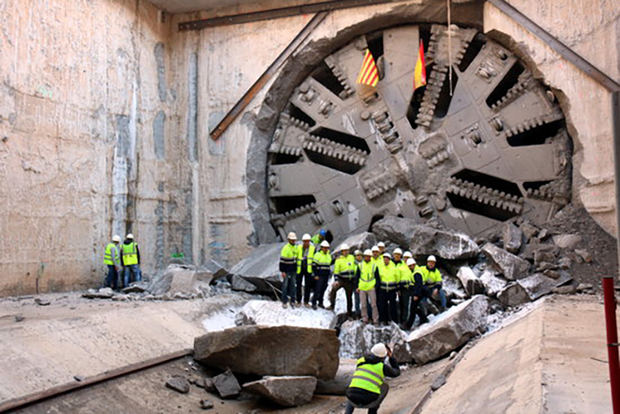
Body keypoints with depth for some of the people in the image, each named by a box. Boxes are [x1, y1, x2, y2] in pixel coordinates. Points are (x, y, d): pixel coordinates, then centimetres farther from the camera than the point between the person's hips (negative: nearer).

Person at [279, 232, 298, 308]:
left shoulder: (296, 247, 6)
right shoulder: (285, 248, -15)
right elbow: (282, 261, -15)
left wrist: (297, 269, 15)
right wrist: (282, 271, -17)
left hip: (294, 271, 6)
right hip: (287, 271, -6)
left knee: (292, 285, 9)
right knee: (285, 285, 1)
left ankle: (292, 300, 17)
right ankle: (284, 301, 8)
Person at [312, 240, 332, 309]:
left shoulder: (329, 255, 14)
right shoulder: (317, 255, -7)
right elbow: (314, 265, -9)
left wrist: (329, 273, 16)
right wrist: (316, 275, -13)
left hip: (326, 276, 6)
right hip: (319, 276, -6)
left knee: (323, 290, 9)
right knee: (317, 290, -8)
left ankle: (320, 302, 20)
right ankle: (314, 303, -1)